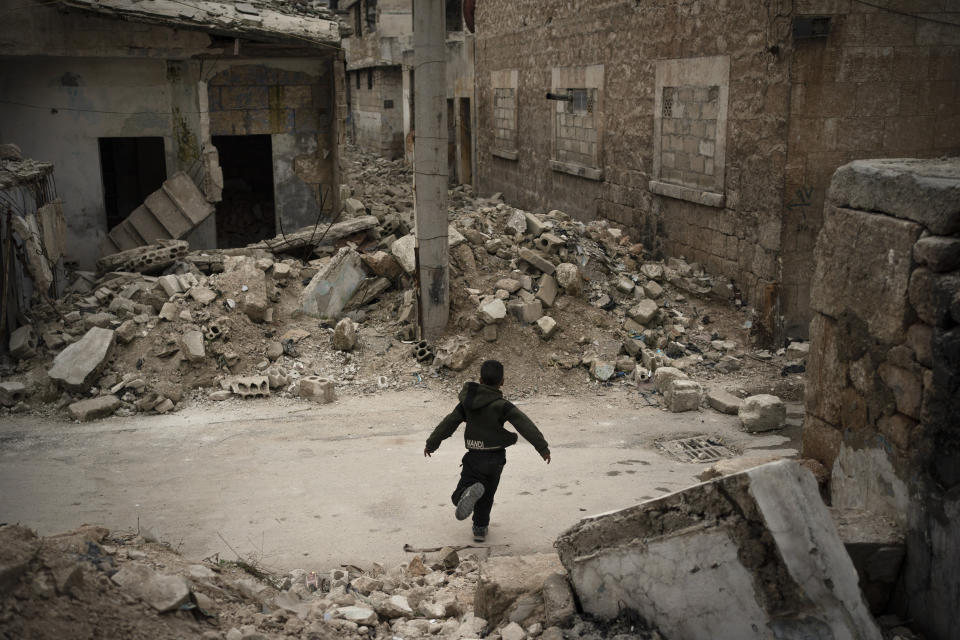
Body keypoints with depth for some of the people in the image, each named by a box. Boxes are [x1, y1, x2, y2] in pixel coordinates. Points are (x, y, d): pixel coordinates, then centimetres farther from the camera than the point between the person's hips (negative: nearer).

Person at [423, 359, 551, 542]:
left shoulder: (468, 402, 0)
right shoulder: (502, 406, -12)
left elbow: (448, 423, 7)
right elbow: (525, 426, -20)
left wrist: (431, 444, 17)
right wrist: (542, 447, -19)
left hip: (474, 457, 1)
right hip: (495, 458, -1)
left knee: (459, 497, 1)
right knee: (486, 496, 19)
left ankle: (469, 493, -31)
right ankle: (480, 528, 24)